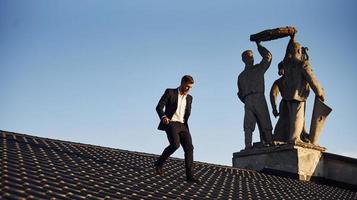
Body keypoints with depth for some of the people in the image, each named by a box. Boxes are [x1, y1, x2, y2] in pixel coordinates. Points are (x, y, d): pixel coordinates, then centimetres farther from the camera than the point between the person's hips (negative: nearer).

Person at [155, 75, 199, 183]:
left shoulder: (189, 98, 19)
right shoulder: (170, 92, 4)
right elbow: (159, 107, -3)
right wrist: (163, 117, -21)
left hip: (183, 126, 5)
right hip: (171, 123, -5)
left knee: (189, 148, -10)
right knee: (175, 144, -26)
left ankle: (189, 175, -11)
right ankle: (159, 163, -4)